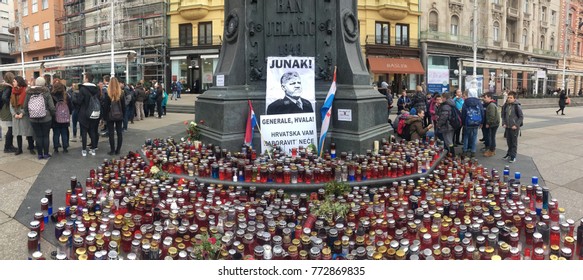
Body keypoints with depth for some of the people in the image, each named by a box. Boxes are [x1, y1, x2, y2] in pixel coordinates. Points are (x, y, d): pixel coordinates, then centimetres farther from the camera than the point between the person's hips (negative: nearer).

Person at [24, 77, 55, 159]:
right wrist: (53, 114, 6)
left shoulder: (29, 93, 0)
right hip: (46, 119, -2)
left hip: (34, 119, 2)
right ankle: (46, 154, 12)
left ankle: (40, 154, 14)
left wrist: (28, 115, 16)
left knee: (38, 137, 9)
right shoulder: (46, 93, -9)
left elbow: (25, 106, 5)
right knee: (46, 136, 8)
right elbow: (51, 107, -11)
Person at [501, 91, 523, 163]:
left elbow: (521, 117, -8)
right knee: (508, 141, 15)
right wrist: (503, 123, 3)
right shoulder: (506, 106, 5)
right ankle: (509, 153, 30)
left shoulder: (517, 106, -11)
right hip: (507, 127, 5)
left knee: (514, 142, 1)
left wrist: (516, 125, -14)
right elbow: (503, 115, 15)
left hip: (514, 128, -5)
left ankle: (513, 156, 7)